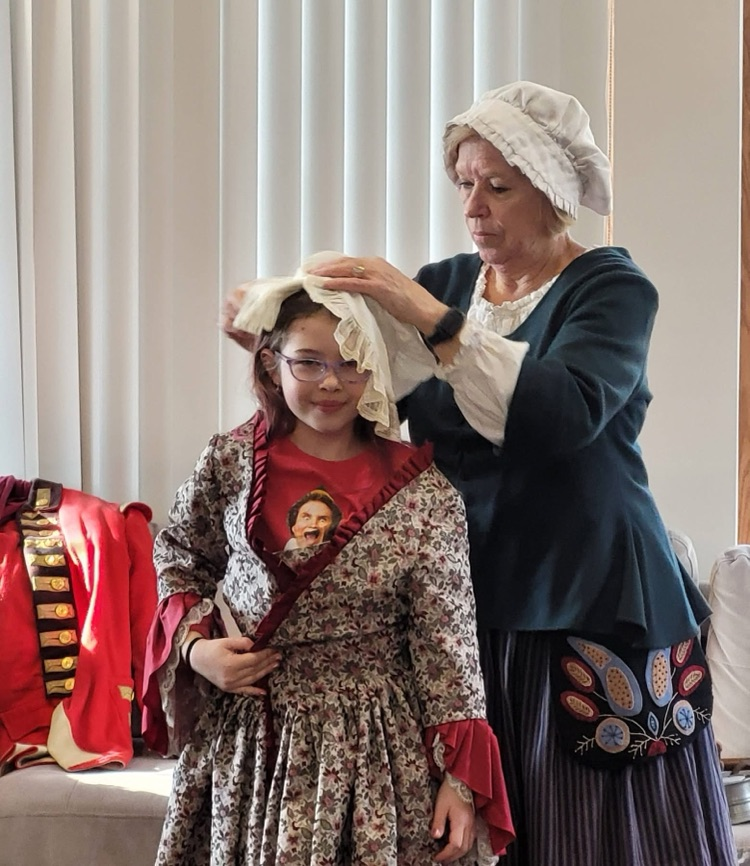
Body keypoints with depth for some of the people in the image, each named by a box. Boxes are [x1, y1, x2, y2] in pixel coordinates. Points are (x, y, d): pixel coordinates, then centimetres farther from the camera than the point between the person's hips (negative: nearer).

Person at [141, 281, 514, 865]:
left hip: (374, 744, -2)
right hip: (242, 735, 2)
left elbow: (447, 641, -8)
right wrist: (194, 646, -5)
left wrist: (460, 776, -9)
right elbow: (177, 559, 12)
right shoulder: (230, 461, -4)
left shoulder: (423, 494, -10)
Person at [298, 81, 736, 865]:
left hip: (592, 613, -4)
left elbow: (568, 412, -24)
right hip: (464, 607, 4)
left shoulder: (612, 288, -5)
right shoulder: (444, 282, 10)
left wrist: (433, 321, -27)